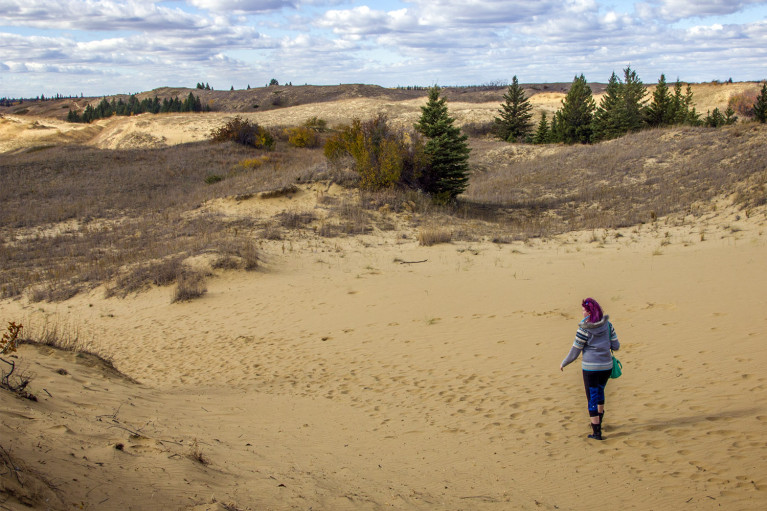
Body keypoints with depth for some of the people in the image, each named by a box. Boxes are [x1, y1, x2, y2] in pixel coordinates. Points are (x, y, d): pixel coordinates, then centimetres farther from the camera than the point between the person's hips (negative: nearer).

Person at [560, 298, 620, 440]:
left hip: (590, 367, -5)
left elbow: (574, 352, -8)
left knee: (592, 399, 3)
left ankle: (596, 432, 4)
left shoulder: (584, 329, -14)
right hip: (606, 365, 5)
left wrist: (563, 363, 8)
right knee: (600, 391, 28)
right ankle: (598, 422, 40)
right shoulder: (607, 325, -1)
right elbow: (616, 346, 4)